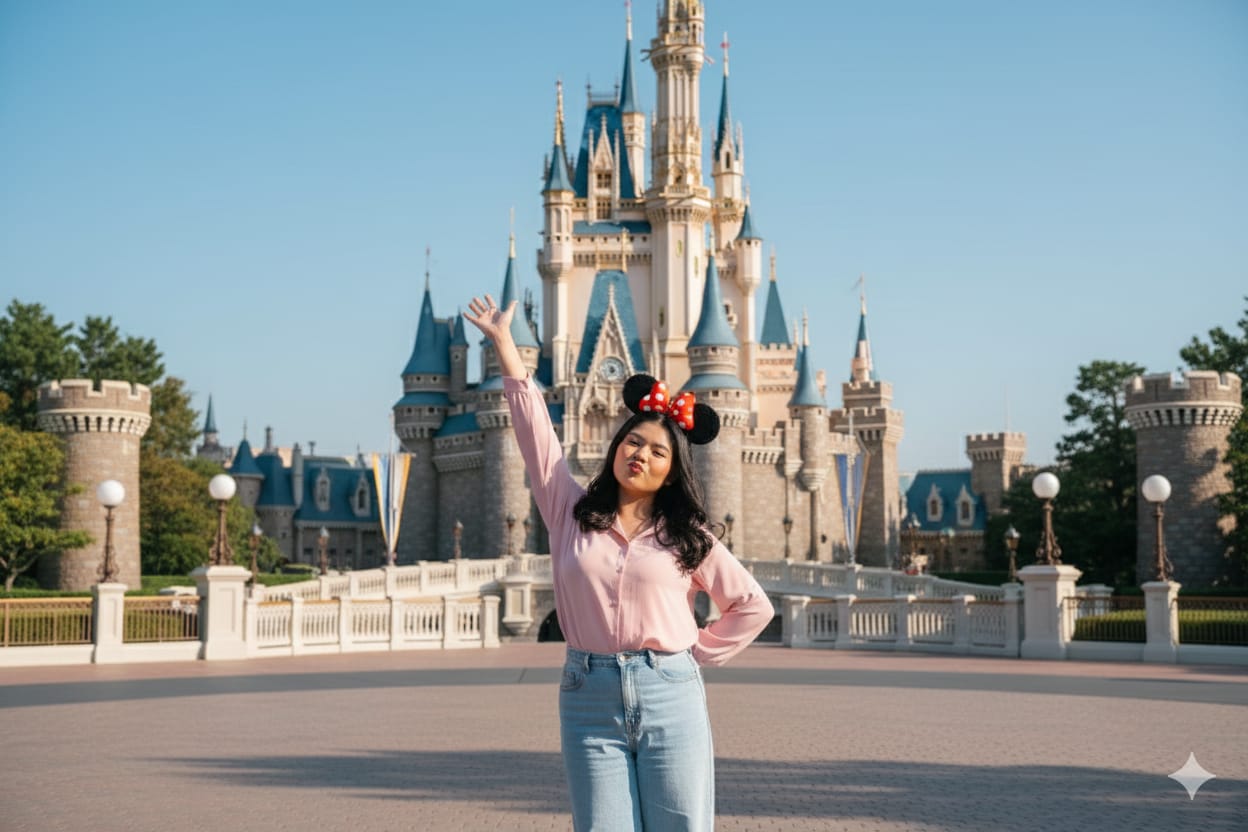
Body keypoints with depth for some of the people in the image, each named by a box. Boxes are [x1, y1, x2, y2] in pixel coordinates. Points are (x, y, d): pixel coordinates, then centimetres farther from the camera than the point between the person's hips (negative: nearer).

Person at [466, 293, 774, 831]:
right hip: (589, 699, 1)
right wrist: (504, 342, 5)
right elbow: (534, 426, 6)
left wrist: (700, 655, 5)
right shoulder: (571, 513, 8)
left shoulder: (687, 538, 8)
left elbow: (753, 606, 13)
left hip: (670, 697, 0)